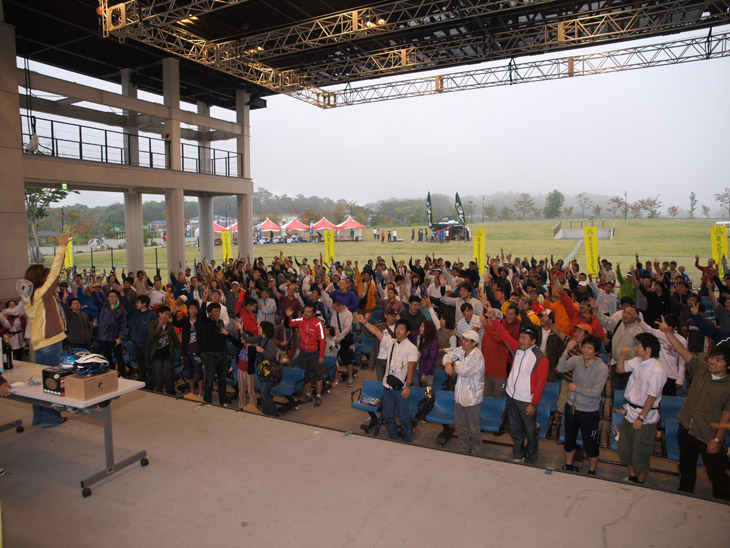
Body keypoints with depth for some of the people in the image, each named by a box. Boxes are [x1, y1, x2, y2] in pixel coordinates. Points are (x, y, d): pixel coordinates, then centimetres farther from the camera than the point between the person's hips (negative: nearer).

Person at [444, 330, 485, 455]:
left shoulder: (477, 356, -23)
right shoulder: (460, 350, 0)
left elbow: (464, 371, -30)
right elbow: (448, 355, 14)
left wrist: (456, 363, -10)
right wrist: (448, 364, -8)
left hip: (472, 397, -8)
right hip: (460, 395, 8)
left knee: (474, 428, 6)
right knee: (460, 425, 20)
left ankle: (476, 453, 23)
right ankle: (465, 449, 37)